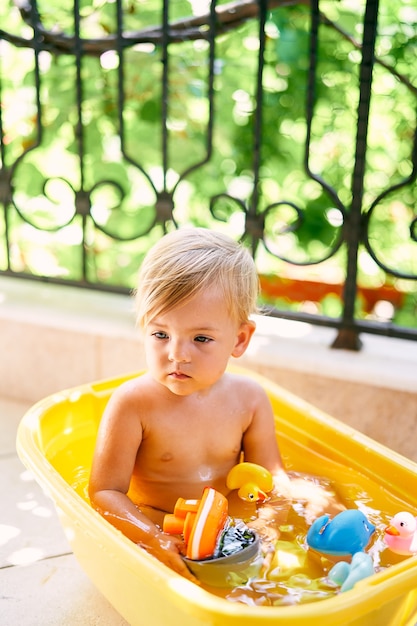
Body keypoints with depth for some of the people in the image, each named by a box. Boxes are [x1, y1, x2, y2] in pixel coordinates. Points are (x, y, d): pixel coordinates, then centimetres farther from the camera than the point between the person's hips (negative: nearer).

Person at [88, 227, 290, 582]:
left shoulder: (248, 398, -6)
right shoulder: (133, 403, -18)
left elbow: (270, 473, 3)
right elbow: (105, 492, -17)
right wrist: (154, 540, -33)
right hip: (153, 525, -3)